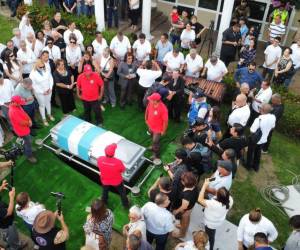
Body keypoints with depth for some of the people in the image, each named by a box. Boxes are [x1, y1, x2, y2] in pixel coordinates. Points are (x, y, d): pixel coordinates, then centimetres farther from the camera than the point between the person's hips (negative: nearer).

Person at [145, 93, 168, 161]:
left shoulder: (163, 109, -37)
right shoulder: (150, 103, -19)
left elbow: (165, 121, -26)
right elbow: (147, 110, 4)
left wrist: (163, 131, -16)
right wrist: (146, 119, 13)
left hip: (158, 129, -6)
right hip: (150, 126, 7)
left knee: (155, 142, 8)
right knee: (153, 138, 31)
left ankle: (156, 156, 31)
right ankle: (154, 147, 60)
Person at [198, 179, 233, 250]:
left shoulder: (213, 204, -46)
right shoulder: (230, 200, -29)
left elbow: (200, 199, -39)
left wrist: (205, 186, -37)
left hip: (211, 223, -7)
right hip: (218, 221, 7)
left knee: (210, 236, 23)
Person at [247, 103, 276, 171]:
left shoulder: (259, 119, -36)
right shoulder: (273, 117, -16)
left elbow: (252, 131, -28)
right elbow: (272, 127, 2)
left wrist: (250, 128, -8)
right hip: (263, 140, 5)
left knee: (250, 152, 20)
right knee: (258, 152, 26)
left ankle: (249, 165, 39)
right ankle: (256, 167, 43)